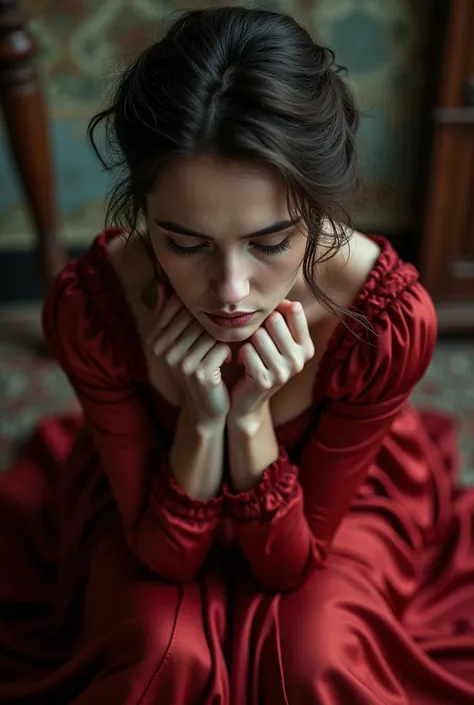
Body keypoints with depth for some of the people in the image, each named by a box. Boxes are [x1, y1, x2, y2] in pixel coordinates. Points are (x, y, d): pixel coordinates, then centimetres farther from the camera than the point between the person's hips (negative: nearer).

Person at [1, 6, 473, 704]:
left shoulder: (390, 317, -34)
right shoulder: (89, 305, -32)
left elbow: (290, 566, -22)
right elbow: (166, 557, -21)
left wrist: (252, 418, -39)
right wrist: (202, 418, -39)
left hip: (328, 495, 0)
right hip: (157, 501, 1)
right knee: (165, 647, -26)